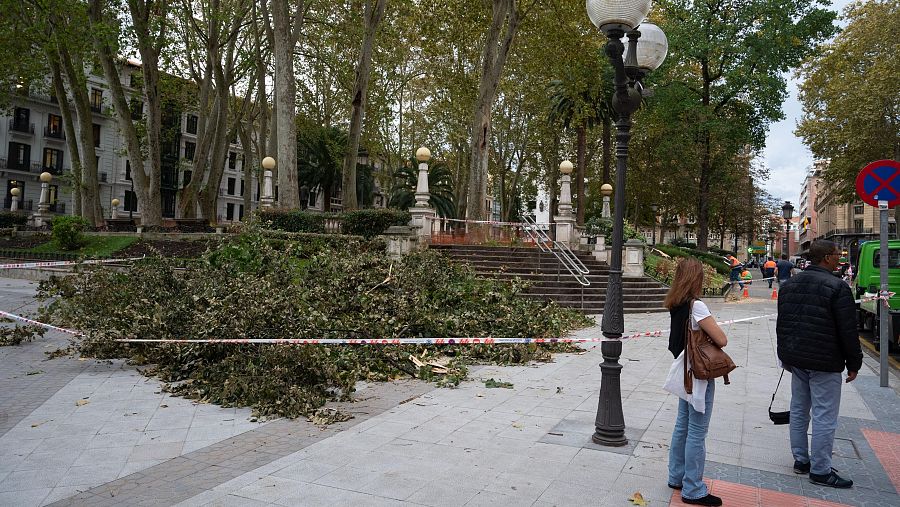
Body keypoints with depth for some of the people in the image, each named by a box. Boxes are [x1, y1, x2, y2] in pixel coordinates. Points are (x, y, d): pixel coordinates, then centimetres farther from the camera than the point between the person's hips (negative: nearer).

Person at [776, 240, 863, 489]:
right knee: (824, 417, 0)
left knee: (798, 410, 16)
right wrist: (853, 363, -4)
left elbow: (781, 324, 14)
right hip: (824, 363, -7)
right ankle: (820, 471, 6)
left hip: (795, 359, 8)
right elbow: (848, 331, -14)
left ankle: (800, 460, 25)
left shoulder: (789, 284, 8)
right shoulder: (837, 287, -15)